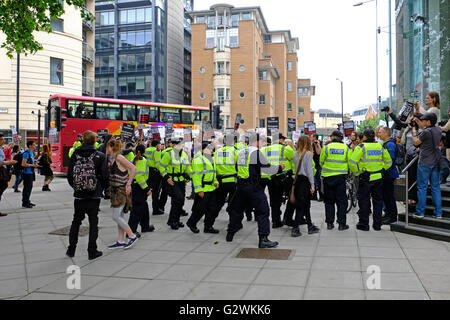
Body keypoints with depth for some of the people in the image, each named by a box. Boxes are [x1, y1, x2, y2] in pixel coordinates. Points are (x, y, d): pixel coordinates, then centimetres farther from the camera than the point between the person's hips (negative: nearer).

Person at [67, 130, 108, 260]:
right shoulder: (100, 156, -8)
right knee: (93, 222, 5)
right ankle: (92, 251, 8)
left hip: (79, 195, 3)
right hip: (94, 195, -2)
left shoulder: (75, 155, -2)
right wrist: (103, 188, 11)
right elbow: (105, 176, -7)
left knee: (76, 221, 16)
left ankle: (71, 249, 21)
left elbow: (69, 175, 2)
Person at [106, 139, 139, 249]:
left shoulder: (119, 157, -15)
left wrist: (128, 184, -20)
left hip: (122, 190, -9)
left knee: (116, 216, -7)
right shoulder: (112, 159, 12)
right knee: (119, 216, 11)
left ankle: (132, 236, 4)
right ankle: (121, 241, 18)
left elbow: (133, 168, -20)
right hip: (116, 190, 9)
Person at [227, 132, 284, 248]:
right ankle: (263, 239, -4)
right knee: (263, 211, -1)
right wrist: (280, 168, 5)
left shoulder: (241, 152, 10)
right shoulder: (257, 153, -12)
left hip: (241, 185, 7)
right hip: (253, 187, -7)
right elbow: (268, 169, -12)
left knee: (237, 209, 19)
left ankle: (230, 234, 30)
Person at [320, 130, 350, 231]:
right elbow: (350, 163, 5)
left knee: (329, 201, 9)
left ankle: (329, 223, 11)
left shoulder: (326, 147, -4)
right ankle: (342, 223, 5)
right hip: (341, 177, 0)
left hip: (328, 177, 0)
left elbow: (321, 162, 4)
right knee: (341, 201, 7)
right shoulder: (346, 148, -1)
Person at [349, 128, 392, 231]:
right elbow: (388, 162, 10)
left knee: (364, 201, 6)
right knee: (378, 200, 13)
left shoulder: (361, 147, -9)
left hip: (365, 178, -4)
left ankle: (364, 224, 11)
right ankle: (377, 224, 18)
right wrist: (381, 170, 17)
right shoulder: (380, 146, 5)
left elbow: (352, 163, -16)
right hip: (379, 178, 4)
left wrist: (357, 173, -3)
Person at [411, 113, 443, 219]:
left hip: (425, 163, -7)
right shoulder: (438, 130, 6)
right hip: (436, 162, 7)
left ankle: (420, 212, 5)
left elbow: (416, 142, -5)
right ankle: (438, 213, 12)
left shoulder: (426, 132, -18)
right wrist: (417, 121, 24)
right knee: (435, 187, 10)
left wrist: (414, 130, 6)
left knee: (422, 187, 1)